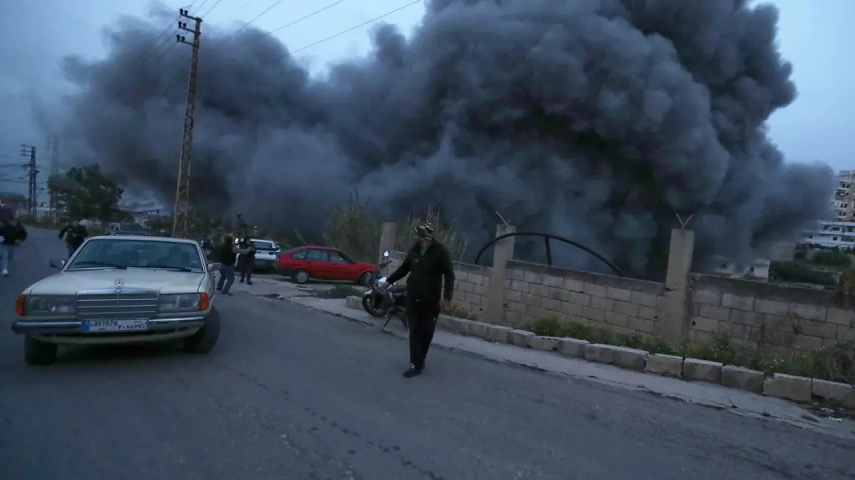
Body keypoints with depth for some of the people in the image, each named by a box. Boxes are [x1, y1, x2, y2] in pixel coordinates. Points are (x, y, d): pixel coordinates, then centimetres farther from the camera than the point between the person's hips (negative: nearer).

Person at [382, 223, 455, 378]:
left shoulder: (440, 251, -10)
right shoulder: (414, 250, 6)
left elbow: (449, 275, -10)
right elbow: (404, 268, 20)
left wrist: (447, 297, -18)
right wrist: (389, 281, 25)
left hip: (430, 300, -4)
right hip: (413, 298, 4)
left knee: (426, 332, 7)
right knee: (414, 331, 2)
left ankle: (419, 360, 24)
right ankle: (416, 364, 6)